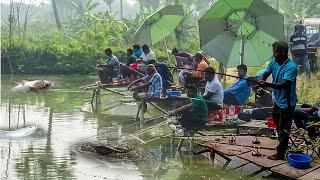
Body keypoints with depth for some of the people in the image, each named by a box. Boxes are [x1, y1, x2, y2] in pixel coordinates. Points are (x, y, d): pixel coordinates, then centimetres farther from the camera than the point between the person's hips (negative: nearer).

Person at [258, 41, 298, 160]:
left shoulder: (291, 66, -26)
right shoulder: (274, 62, -2)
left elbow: (285, 84, -34)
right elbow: (266, 73, 11)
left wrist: (268, 84, -46)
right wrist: (262, 80, -12)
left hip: (287, 102, -8)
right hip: (277, 100, 8)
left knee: (284, 129, 3)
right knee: (278, 125, 24)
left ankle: (280, 154, 13)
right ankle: (282, 145, 44)